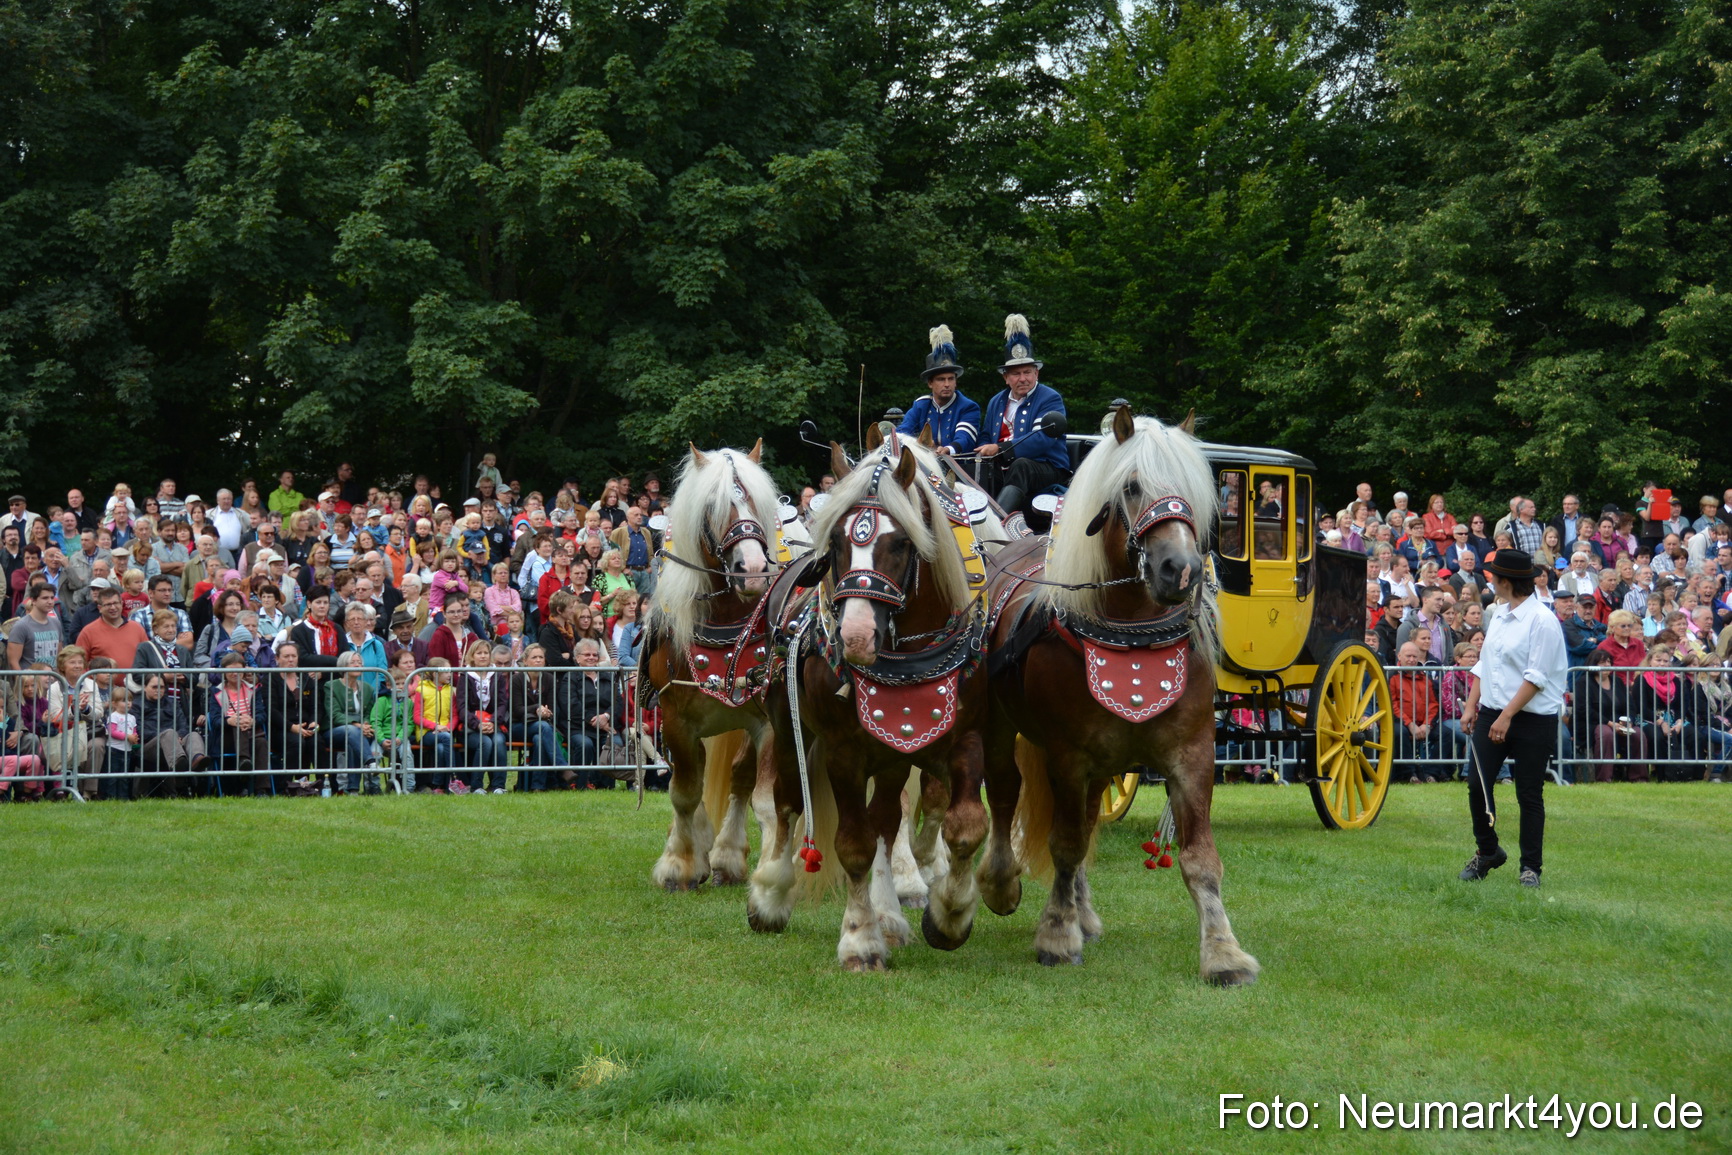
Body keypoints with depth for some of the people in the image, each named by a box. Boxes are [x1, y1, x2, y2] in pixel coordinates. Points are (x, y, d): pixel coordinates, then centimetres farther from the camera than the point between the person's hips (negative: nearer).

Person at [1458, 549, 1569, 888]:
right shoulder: (1498, 615, 12)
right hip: (1492, 714, 7)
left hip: (1533, 720, -7)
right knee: (1477, 784, 3)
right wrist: (1471, 706, 9)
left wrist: (1507, 717, -21)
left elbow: (1536, 677, -17)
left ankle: (1531, 867, 9)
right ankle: (1487, 851, 22)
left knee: (1529, 795, 0)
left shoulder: (1542, 621, -13)